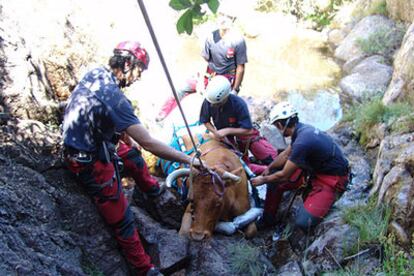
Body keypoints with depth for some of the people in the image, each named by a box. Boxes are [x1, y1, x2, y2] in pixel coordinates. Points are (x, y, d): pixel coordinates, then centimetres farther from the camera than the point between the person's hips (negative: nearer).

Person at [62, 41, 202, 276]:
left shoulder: (96, 72, -7)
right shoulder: (114, 97, -32)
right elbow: (149, 143, -31)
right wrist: (189, 160, -25)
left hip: (89, 140, 10)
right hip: (91, 162, -9)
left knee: (132, 154, 31)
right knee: (122, 220, -3)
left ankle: (149, 186, 58)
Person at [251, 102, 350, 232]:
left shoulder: (302, 142, -29)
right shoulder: (301, 129, -2)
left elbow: (284, 176, -19)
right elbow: (286, 154, 16)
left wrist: (263, 180, -4)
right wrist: (268, 169, 16)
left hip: (332, 180, -9)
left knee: (302, 222, -25)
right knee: (274, 181, 6)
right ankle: (268, 219, 21)